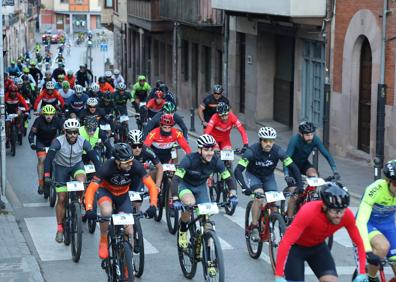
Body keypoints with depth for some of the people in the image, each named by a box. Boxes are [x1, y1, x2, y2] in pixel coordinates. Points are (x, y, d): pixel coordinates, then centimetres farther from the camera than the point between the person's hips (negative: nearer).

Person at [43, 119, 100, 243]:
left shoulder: (83, 142, -22)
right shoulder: (58, 142, -26)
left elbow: (94, 157, -22)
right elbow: (48, 158, -31)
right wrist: (47, 176, -41)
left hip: (77, 165, 1)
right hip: (61, 167, -1)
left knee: (81, 181, -34)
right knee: (61, 199, -4)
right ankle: (59, 229, 7)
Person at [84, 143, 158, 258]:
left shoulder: (135, 166, -29)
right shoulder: (107, 167, -34)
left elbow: (151, 186, -25)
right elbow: (91, 189, -37)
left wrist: (153, 205, -40)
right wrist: (89, 209, -52)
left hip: (123, 194, 3)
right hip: (106, 191, -2)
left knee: (129, 231, -8)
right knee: (107, 212, -35)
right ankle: (103, 242, -10)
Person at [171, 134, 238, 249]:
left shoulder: (216, 161, -23)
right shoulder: (189, 159, -33)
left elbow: (229, 179, -19)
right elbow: (175, 180, -39)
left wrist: (233, 195, -36)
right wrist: (175, 199, -51)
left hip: (201, 187, 4)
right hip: (185, 185, -4)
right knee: (190, 203, -33)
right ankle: (182, 231, -7)